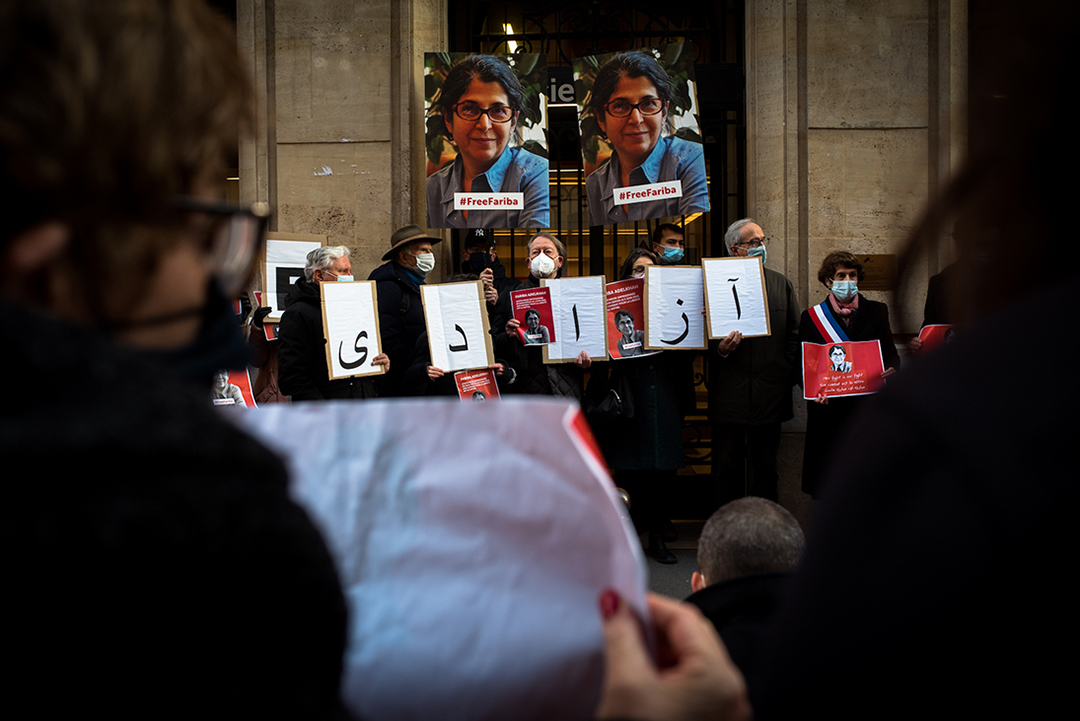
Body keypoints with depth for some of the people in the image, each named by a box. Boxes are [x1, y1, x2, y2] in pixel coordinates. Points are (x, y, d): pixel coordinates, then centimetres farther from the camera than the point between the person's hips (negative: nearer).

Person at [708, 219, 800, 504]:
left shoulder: (781, 284, 10)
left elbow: (794, 334, 10)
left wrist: (786, 376, -1)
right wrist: (720, 349, -22)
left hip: (770, 394, 3)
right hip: (729, 394, -3)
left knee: (765, 469, 11)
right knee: (728, 471, 5)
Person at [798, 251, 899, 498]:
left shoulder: (876, 312, 11)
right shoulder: (812, 317, 8)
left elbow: (891, 356, 10)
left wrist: (891, 369, -13)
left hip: (868, 411, 1)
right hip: (828, 411, 0)